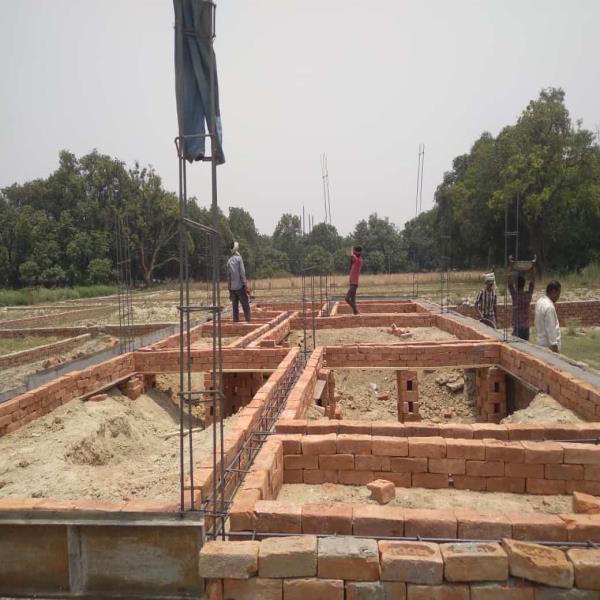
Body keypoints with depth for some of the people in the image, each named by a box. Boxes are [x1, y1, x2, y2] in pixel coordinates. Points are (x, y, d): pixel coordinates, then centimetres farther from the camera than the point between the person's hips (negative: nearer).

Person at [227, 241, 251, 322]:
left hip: (232, 287, 5)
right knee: (245, 306, -3)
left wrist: (229, 289, 16)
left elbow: (228, 276, 12)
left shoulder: (229, 261, 10)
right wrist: (246, 286, -9)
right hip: (240, 286, -5)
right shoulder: (239, 258, -6)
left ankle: (236, 321, 6)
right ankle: (248, 320, -8)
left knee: (235, 306, 7)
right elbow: (242, 273, -11)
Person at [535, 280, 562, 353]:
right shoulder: (549, 307, -23)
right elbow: (550, 329, -23)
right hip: (549, 344, -9)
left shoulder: (540, 301, 6)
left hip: (541, 341, 9)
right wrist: (554, 346, -20)